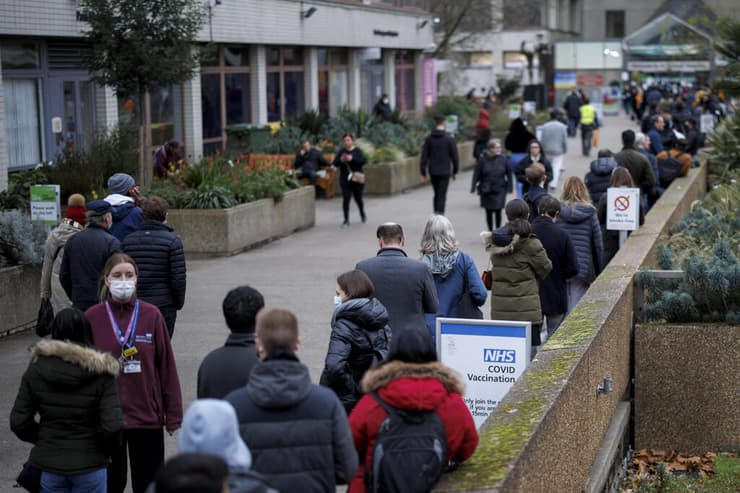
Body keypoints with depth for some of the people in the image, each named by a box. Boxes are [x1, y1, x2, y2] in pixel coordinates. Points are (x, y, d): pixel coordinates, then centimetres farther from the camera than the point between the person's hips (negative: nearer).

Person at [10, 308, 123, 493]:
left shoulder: (36, 370, -5)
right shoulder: (101, 373, -12)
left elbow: (18, 422, -4)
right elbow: (112, 426, -18)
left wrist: (42, 438, 13)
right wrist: (106, 449, 2)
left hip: (49, 464, 2)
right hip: (90, 464, -2)